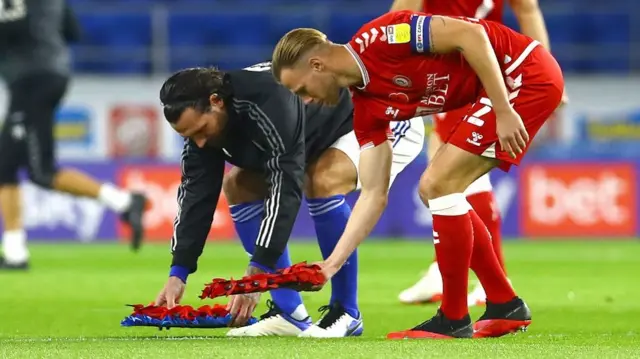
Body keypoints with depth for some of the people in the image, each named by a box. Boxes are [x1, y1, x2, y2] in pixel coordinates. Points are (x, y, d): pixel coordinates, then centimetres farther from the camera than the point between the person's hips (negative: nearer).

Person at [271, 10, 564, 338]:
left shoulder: (378, 38, -17)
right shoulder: (368, 107, 7)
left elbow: (471, 34, -22)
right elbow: (374, 195, 11)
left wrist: (504, 111, -23)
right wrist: (331, 264, 9)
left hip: (526, 74, -9)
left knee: (439, 185, -11)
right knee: (433, 190, 11)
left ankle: (454, 319, -1)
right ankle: (505, 307, 18)